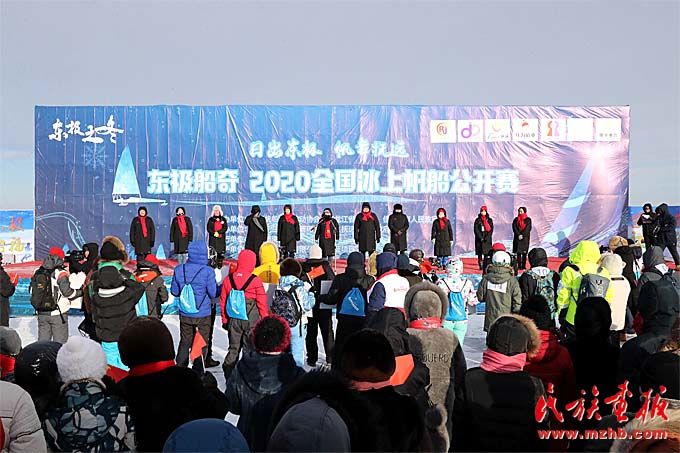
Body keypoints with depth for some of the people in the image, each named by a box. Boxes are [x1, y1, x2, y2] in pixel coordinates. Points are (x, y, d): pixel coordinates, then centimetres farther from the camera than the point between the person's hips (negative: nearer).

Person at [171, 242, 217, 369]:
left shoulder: (179, 270, -7)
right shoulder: (208, 271, -19)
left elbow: (174, 291, 1)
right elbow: (213, 293, -14)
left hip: (185, 314, 3)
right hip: (203, 315, -3)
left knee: (185, 342, 20)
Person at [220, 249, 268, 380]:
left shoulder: (228, 279, -1)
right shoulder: (255, 281, -13)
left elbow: (223, 301, 6)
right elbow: (262, 303, -7)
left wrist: (225, 320, 17)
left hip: (233, 321, 4)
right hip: (251, 320, -4)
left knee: (233, 348, 15)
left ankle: (229, 376, 18)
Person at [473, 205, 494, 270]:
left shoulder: (489, 220, 7)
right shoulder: (477, 220, 5)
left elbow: (491, 229, 2)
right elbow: (476, 230, -1)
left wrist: (487, 237, -11)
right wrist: (481, 238, -10)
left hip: (487, 239, 0)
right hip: (479, 239, 0)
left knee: (486, 252, -7)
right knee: (479, 253, -1)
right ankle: (480, 266, 2)